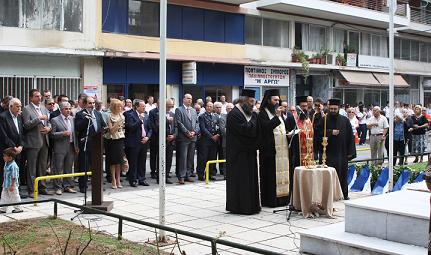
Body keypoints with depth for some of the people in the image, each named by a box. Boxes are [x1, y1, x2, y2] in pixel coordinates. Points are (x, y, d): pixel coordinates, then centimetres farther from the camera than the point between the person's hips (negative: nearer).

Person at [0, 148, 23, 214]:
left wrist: (12, 186, -22)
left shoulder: (13, 166, -24)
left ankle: (18, 208, 17)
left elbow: (14, 177, -22)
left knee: (14, 197, 4)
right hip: (6, 185, 9)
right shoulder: (6, 164, 5)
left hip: (12, 185, -9)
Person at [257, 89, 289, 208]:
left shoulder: (279, 113, 20)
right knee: (270, 175, -5)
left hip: (282, 148, 7)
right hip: (269, 149, -7)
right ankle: (270, 199, -1)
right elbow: (266, 127, -20)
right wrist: (276, 116, -24)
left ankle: (282, 197, 13)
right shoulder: (263, 113, -5)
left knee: (282, 173, 7)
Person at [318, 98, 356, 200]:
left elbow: (350, 136, 5)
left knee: (343, 174, 9)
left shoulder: (345, 120, 5)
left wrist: (350, 152, 0)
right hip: (329, 153, -2)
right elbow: (319, 134, -5)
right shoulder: (324, 120, 0)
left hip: (342, 152, 2)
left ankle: (344, 194, 20)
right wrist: (331, 132, -17)